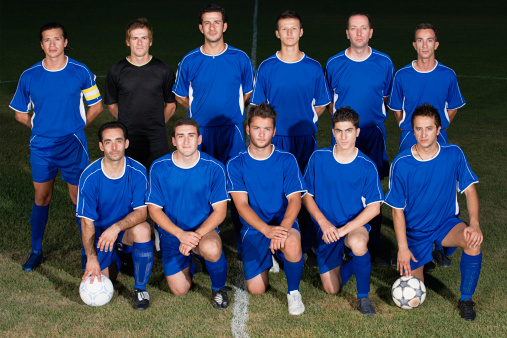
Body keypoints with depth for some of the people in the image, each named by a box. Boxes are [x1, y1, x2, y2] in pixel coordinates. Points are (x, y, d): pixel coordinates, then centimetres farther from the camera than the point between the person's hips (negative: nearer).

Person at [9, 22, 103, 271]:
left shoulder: (80, 72, -5)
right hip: (41, 147, 2)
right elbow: (20, 114, 10)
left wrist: (77, 126, 2)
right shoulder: (29, 76, -2)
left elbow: (96, 105, 8)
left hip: (73, 147, -1)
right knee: (42, 197, 10)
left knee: (79, 197, 3)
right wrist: (41, 128, 3)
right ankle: (36, 251, 23)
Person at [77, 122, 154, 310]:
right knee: (97, 280, -13)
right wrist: (91, 258, -23)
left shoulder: (137, 172, -17)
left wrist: (116, 228, -38)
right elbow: (87, 221, -14)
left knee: (142, 230, -35)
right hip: (100, 231, 1)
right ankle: (114, 258, 25)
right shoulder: (90, 176, -17)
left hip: (128, 228, -1)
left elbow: (141, 212, -20)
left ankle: (140, 288, -15)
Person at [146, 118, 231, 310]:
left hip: (204, 229, -2)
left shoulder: (213, 168, -9)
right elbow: (154, 209, -5)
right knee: (180, 290, -9)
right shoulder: (159, 168, -6)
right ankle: (190, 262, 28)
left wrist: (197, 234, -23)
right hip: (172, 233, 2)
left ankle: (218, 288, -4)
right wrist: (181, 234, -19)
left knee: (212, 249, -38)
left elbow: (220, 211, -8)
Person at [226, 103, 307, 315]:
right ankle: (267, 261, 24)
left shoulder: (287, 161, 2)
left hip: (284, 223, -1)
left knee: (292, 243, -38)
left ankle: (293, 292, -10)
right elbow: (241, 205, -8)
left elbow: (294, 200, -7)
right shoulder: (236, 164, 2)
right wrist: (266, 229, -25)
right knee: (256, 288, -13)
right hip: (254, 229, 1)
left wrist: (282, 229, -27)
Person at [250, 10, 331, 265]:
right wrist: (272, 126, -1)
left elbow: (320, 105, 12)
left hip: (306, 139, 1)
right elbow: (259, 107, 6)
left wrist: (304, 121, 4)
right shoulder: (266, 68, 1)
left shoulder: (314, 68, 4)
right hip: (275, 139, -1)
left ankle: (306, 246, 13)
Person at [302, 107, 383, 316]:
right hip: (326, 228, 2)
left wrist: (344, 229, -22)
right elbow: (307, 195, 1)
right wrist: (324, 223, -13)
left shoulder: (367, 166, -9)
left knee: (358, 243, -39)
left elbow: (374, 207, -12)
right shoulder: (318, 158, -6)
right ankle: (355, 263, 32)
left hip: (355, 225, -2)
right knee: (332, 289, -2)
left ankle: (363, 296, -15)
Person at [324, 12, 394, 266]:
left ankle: (373, 247, 12)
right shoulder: (334, 64, 1)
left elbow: (388, 98, 12)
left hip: (374, 136, 0)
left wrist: (373, 119, 4)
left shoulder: (384, 63, 1)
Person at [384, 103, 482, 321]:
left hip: (446, 223, 1)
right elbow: (398, 209, -9)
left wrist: (474, 223, -21)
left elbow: (469, 190, -4)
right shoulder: (401, 164, -16)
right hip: (414, 231, -1)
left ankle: (466, 299, -11)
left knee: (473, 240, -32)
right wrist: (402, 247, -14)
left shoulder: (453, 154, -11)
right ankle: (414, 262, 32)